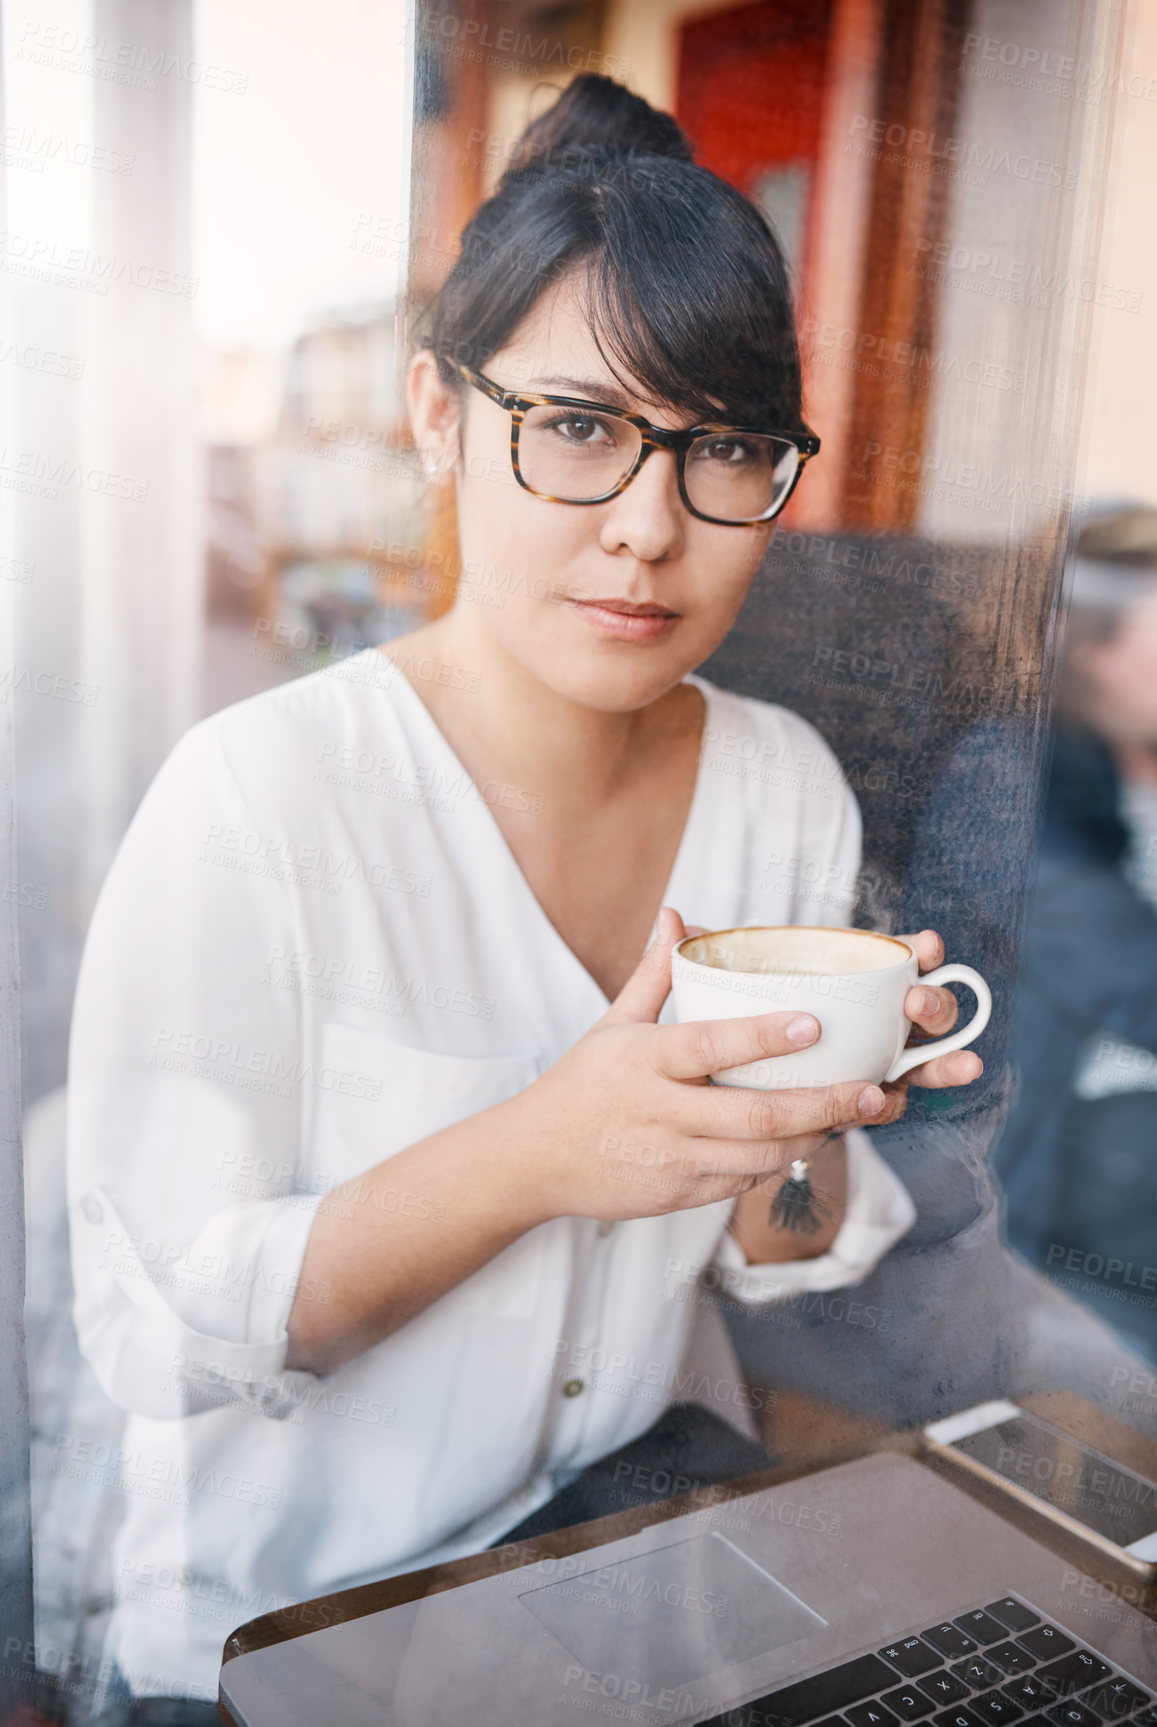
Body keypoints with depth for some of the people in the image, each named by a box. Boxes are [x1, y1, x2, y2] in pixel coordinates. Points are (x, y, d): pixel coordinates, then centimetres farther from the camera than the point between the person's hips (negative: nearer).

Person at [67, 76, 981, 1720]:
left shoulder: (788, 785, -5)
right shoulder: (258, 794, -21)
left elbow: (775, 1255, 4)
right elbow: (156, 1331, -17)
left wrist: (799, 1124, -18)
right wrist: (530, 1155, -30)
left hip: (657, 1511, 5)